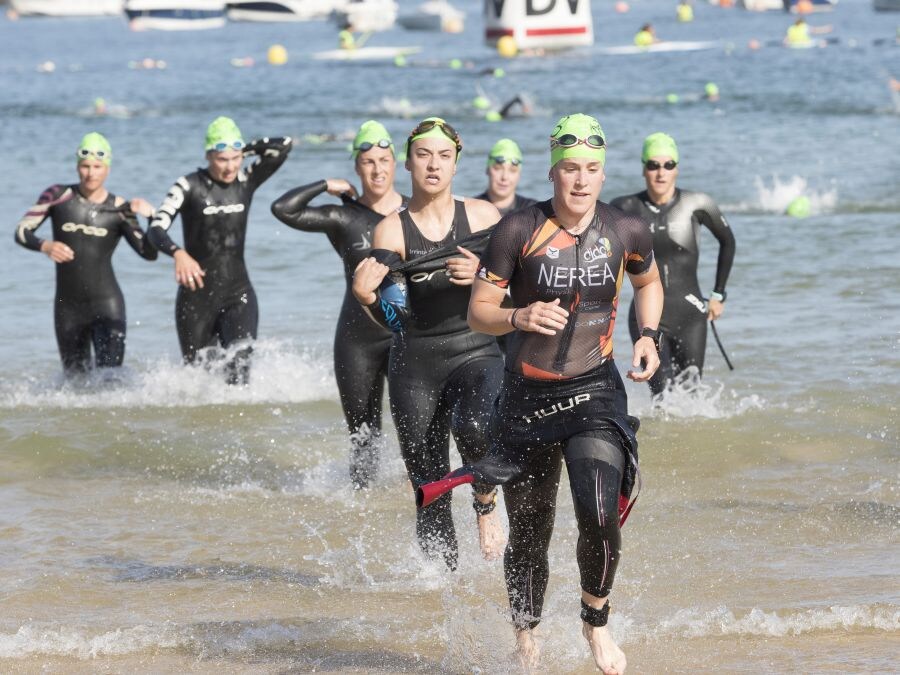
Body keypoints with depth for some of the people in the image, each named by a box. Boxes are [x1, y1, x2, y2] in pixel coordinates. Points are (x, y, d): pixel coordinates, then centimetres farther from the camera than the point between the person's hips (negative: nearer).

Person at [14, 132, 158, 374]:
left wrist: (152, 217, -23)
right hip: (67, 306, 2)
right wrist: (44, 246, -20)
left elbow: (149, 253, -7)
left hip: (107, 304, -2)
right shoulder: (58, 196, 0)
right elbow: (21, 231, 0)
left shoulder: (119, 209, -3)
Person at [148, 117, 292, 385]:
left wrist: (247, 149, -5)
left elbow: (284, 145, -3)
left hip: (238, 292, 2)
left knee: (240, 358, -21)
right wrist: (178, 254, -36)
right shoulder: (190, 186, -8)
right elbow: (157, 228, -18)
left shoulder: (246, 181, 3)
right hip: (197, 295, -2)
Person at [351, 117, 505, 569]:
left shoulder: (480, 215, 2)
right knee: (429, 490, 2)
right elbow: (391, 319, -7)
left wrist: (481, 274, -13)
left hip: (476, 351, -1)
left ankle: (486, 503, -3)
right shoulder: (392, 230, 0)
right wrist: (365, 297, -28)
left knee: (474, 427, -31)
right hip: (416, 362, 1)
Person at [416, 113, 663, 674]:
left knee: (600, 515, -22)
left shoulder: (627, 232, -3)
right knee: (529, 537, 9)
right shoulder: (519, 231, -10)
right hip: (528, 396, 0)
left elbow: (649, 282, 20)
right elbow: (478, 313, -7)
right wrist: (520, 317, -27)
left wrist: (648, 337, 5)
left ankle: (597, 621, 5)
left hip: (595, 395, 0)